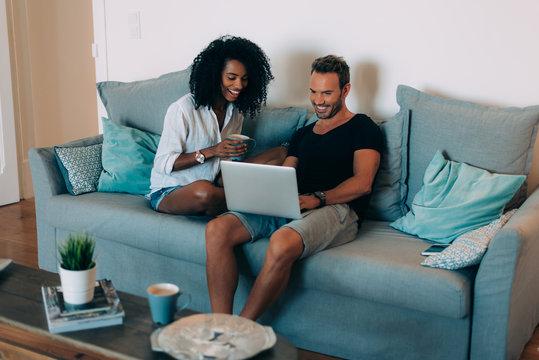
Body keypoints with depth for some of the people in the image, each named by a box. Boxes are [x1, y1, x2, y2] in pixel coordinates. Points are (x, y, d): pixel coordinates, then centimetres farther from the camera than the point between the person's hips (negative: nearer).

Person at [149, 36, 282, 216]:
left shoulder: (236, 111, 7)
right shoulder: (183, 109, -16)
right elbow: (162, 164, -17)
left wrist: (237, 152, -10)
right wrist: (211, 152, -26)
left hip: (216, 182, 7)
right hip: (169, 191, -7)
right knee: (204, 191, -44)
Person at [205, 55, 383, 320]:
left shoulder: (362, 128, 12)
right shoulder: (303, 134, 31)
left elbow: (362, 182, -3)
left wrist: (317, 198, -18)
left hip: (336, 209, -6)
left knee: (282, 243, -40)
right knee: (217, 229, -20)